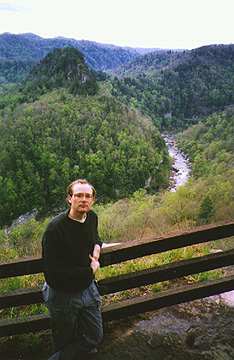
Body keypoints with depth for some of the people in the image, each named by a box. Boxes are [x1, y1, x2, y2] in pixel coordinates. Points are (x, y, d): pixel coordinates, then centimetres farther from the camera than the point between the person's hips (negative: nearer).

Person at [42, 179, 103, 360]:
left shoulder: (92, 217, -6)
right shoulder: (56, 228, -27)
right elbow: (52, 273, -28)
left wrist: (97, 247, -6)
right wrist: (90, 270, -19)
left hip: (88, 289, 6)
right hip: (63, 295, -5)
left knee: (95, 338, 15)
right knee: (64, 344, 16)